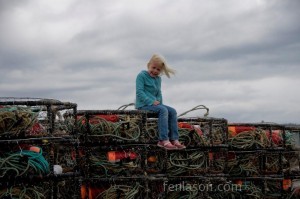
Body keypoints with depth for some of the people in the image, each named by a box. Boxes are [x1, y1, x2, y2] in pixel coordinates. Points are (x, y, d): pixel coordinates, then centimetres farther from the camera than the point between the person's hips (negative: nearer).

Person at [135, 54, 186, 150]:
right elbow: (139, 92, -14)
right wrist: (151, 102, -21)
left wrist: (158, 101, 2)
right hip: (143, 104, -8)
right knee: (163, 110, -30)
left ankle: (174, 139, -15)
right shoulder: (142, 75, -6)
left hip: (155, 103, 8)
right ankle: (164, 140, -36)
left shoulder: (158, 79, 18)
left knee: (172, 111, -10)